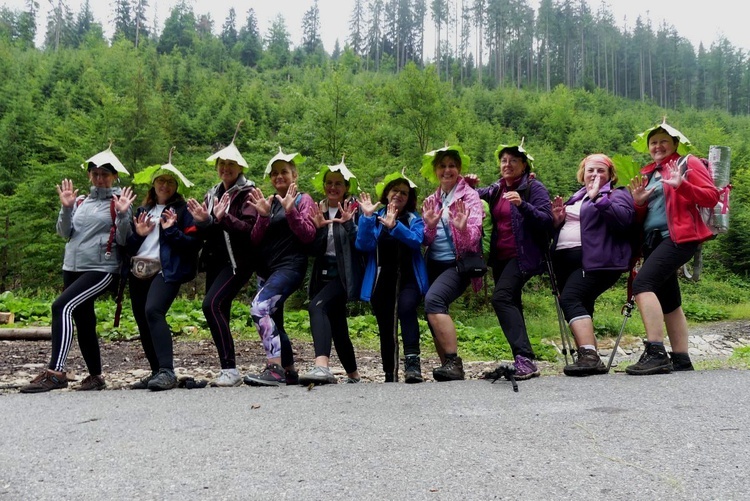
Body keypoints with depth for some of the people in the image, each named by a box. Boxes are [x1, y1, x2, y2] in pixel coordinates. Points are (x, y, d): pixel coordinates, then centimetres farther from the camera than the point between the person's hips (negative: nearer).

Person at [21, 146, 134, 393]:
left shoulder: (119, 202, 0)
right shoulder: (80, 201, 14)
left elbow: (123, 240, -6)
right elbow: (64, 232, 8)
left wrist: (123, 215, -20)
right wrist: (66, 208, -5)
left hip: (102, 269, -6)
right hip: (73, 268, 6)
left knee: (62, 307, -24)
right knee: (83, 322, 10)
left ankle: (55, 372, -27)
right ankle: (95, 376, 21)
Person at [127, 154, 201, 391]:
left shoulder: (182, 210, 5)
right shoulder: (142, 210, 21)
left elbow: (194, 244, -5)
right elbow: (129, 246, 21)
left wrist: (171, 231, -14)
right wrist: (137, 234, 2)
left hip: (166, 271, -7)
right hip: (138, 271, 7)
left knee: (153, 311, -27)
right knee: (142, 321, 6)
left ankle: (167, 372, -30)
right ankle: (157, 373, 17)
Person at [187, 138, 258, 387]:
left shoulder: (247, 193, -3)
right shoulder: (212, 194, 18)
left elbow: (249, 229, -15)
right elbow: (205, 235, 14)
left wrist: (223, 217, -27)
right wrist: (202, 220, -7)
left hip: (238, 261, -8)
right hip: (215, 260, 8)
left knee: (212, 304, -24)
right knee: (219, 315, 5)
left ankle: (231, 369, -22)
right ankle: (226, 370, 14)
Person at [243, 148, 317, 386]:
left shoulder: (303, 200, 2)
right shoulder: (269, 202, 17)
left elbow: (308, 235, -10)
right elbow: (256, 240, 8)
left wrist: (290, 211, -20)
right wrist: (263, 215, -9)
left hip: (290, 266, -7)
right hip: (266, 269, 7)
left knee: (259, 308, -27)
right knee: (273, 323, 11)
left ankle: (274, 369, -30)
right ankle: (289, 372, 25)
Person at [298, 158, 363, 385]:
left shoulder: (354, 210, -1)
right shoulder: (317, 210, 12)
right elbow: (313, 250, 6)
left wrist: (349, 223, -22)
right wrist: (318, 228, -10)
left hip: (344, 274, -6)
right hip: (323, 273, 6)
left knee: (317, 306, -30)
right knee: (336, 326, 12)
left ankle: (322, 366, -43)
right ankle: (353, 374, 30)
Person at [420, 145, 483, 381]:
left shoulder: (469, 196, -2)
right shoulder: (431, 201, 13)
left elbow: (473, 239, -12)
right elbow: (426, 241, 8)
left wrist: (463, 228, -34)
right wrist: (429, 226, -14)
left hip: (458, 264, -6)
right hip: (433, 264, 6)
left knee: (433, 300, -28)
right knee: (434, 316, 0)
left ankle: (454, 362, -26)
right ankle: (448, 365, 13)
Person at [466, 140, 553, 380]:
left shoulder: (534, 187, -4)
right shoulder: (496, 189, 14)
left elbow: (547, 220, -14)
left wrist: (522, 204, -28)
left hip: (523, 255, -8)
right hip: (500, 257, 8)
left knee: (501, 297, -24)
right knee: (510, 303, 9)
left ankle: (525, 359, -28)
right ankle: (522, 360, 17)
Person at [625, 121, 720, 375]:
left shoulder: (688, 163, 5)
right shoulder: (647, 174, 22)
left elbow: (712, 196, -7)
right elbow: (641, 218, 21)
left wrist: (681, 185, -21)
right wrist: (638, 202, 0)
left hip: (678, 236, -8)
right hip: (653, 240, 8)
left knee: (643, 283, -25)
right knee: (668, 301, 8)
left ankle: (655, 353, -29)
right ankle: (681, 359, 14)